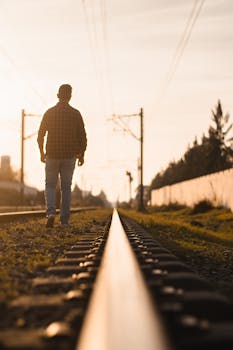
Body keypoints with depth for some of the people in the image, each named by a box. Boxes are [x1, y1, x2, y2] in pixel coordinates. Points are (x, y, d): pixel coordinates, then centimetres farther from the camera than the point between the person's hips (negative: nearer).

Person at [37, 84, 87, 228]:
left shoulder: (49, 112, -2)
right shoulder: (76, 114, -2)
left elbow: (41, 135, 0)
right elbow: (82, 136, -3)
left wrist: (42, 152, 12)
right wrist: (82, 155, 7)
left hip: (52, 155, 0)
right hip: (69, 156, 0)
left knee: (50, 186, 11)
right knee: (66, 187, 10)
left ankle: (51, 212, -12)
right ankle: (65, 219, 7)